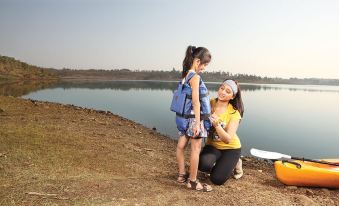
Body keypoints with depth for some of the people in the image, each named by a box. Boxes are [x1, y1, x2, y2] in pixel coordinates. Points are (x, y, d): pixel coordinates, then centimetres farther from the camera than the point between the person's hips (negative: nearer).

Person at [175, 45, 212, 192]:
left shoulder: (185, 75, 9)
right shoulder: (195, 76, -16)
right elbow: (195, 101, -21)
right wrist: (197, 123, -20)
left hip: (184, 116, 9)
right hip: (194, 117, -9)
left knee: (181, 146, 14)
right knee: (195, 149, 1)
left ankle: (182, 175, 30)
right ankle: (192, 181, 12)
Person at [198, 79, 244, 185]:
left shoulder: (234, 114, -18)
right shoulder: (209, 104, -10)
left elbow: (227, 139, -25)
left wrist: (217, 124, -38)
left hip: (230, 148, -2)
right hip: (212, 145, 2)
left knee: (217, 179, -10)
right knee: (203, 165, -28)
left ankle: (234, 163, 19)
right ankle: (219, 165, 9)